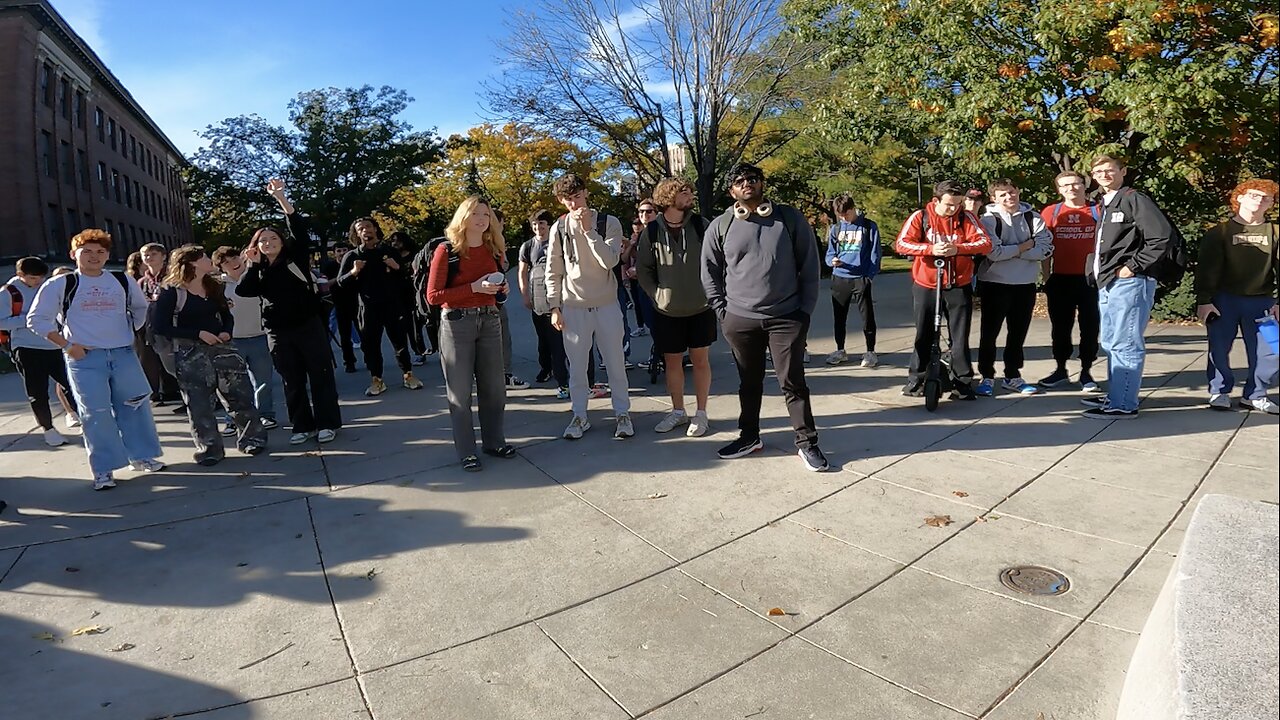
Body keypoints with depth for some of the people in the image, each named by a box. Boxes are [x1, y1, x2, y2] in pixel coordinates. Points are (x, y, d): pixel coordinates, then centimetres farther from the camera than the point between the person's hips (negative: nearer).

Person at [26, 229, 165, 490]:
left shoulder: (124, 281, 7)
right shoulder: (59, 285, -3)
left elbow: (140, 308, 23)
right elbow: (37, 319, -3)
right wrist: (67, 345, -8)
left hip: (123, 354, 3)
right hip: (84, 358, -3)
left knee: (134, 406, 8)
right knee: (96, 413, -2)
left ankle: (141, 456, 22)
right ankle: (104, 469, 8)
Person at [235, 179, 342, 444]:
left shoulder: (296, 257, 5)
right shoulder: (259, 270, 13)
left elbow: (300, 227, -8)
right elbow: (243, 291, -3)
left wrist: (280, 196, -17)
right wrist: (251, 264, -5)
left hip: (308, 326, -3)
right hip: (278, 332, 3)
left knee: (320, 375, 0)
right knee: (292, 381, 7)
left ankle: (327, 423, 8)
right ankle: (303, 426, 16)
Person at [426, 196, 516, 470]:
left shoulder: (492, 250, 9)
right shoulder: (446, 251, -8)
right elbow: (433, 296, -12)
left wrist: (501, 287, 0)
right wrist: (474, 288, -18)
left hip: (489, 321, 5)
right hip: (457, 323, -5)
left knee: (494, 386, 10)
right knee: (460, 391, 2)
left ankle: (494, 441, 26)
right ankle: (466, 451, 13)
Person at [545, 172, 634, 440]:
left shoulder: (609, 223, -4)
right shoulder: (559, 228, 1)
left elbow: (610, 261, -18)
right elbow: (553, 272, 4)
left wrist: (588, 229, -21)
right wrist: (554, 308, 0)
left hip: (607, 305, -1)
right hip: (573, 307, 1)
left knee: (615, 363, 6)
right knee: (577, 366, 7)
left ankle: (622, 413, 20)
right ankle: (579, 416, 20)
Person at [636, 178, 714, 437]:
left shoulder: (701, 225, -4)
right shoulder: (652, 230, -4)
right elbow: (643, 268, 4)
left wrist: (710, 292, -5)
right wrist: (656, 294, -2)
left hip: (700, 308, -1)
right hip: (666, 310, 1)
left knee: (700, 360, 7)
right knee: (672, 361, 10)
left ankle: (701, 413, 19)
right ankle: (678, 411, 26)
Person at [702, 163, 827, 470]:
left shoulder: (790, 218, 0)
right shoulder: (720, 226, 2)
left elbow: (809, 266, 1)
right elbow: (709, 272, 8)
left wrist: (805, 309, -3)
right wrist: (722, 311, 2)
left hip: (787, 317, -1)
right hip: (740, 319, 2)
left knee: (793, 383, 3)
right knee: (749, 383, 14)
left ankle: (807, 442, 15)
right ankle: (749, 437, 30)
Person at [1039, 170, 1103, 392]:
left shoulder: (1098, 211, 2)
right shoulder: (1050, 213, 3)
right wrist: (1046, 278, 2)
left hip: (1091, 279, -1)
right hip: (1060, 279, 1)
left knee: (1090, 328, 4)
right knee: (1060, 327, 8)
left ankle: (1086, 372, 14)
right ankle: (1061, 370, 20)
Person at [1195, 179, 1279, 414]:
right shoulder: (1219, 232, 1)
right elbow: (1207, 269, -4)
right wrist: (1203, 301, -12)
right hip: (1224, 300, -2)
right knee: (1219, 348, 0)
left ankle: (1255, 395, 17)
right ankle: (1219, 392, 15)